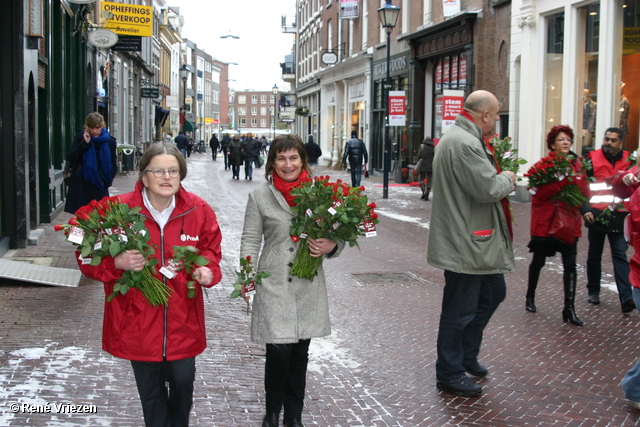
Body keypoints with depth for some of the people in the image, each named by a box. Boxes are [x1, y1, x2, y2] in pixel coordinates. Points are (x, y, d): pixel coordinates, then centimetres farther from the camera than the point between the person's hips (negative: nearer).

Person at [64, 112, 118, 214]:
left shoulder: (109, 141, 3)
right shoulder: (81, 137, 3)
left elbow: (114, 166, 8)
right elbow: (70, 158, -5)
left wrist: (106, 181, -5)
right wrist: (84, 143, -13)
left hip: (99, 186, 0)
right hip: (80, 185, 0)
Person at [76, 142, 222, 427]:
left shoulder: (199, 210, -4)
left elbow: (211, 250, 12)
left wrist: (208, 271, -10)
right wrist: (117, 263, -25)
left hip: (183, 321, 1)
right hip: (138, 322, -1)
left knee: (183, 383, 12)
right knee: (150, 393, 14)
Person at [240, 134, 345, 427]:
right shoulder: (260, 196, 2)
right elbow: (251, 240, 3)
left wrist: (330, 247, -14)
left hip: (309, 285, 2)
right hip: (274, 284, -2)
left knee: (300, 351, 10)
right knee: (278, 350, -7)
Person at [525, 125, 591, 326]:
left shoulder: (577, 165, 8)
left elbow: (585, 193, 7)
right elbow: (540, 194, -16)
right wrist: (562, 180, -25)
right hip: (545, 222, -3)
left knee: (570, 265, -4)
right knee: (538, 261, 12)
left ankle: (569, 308, 0)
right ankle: (530, 297, 33)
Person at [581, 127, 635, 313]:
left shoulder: (628, 160, 5)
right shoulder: (592, 158, -1)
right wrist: (585, 209, -10)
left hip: (618, 216, 0)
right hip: (596, 214, 0)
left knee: (620, 255, -4)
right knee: (594, 255, 12)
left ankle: (626, 298, -8)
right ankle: (593, 291, 26)